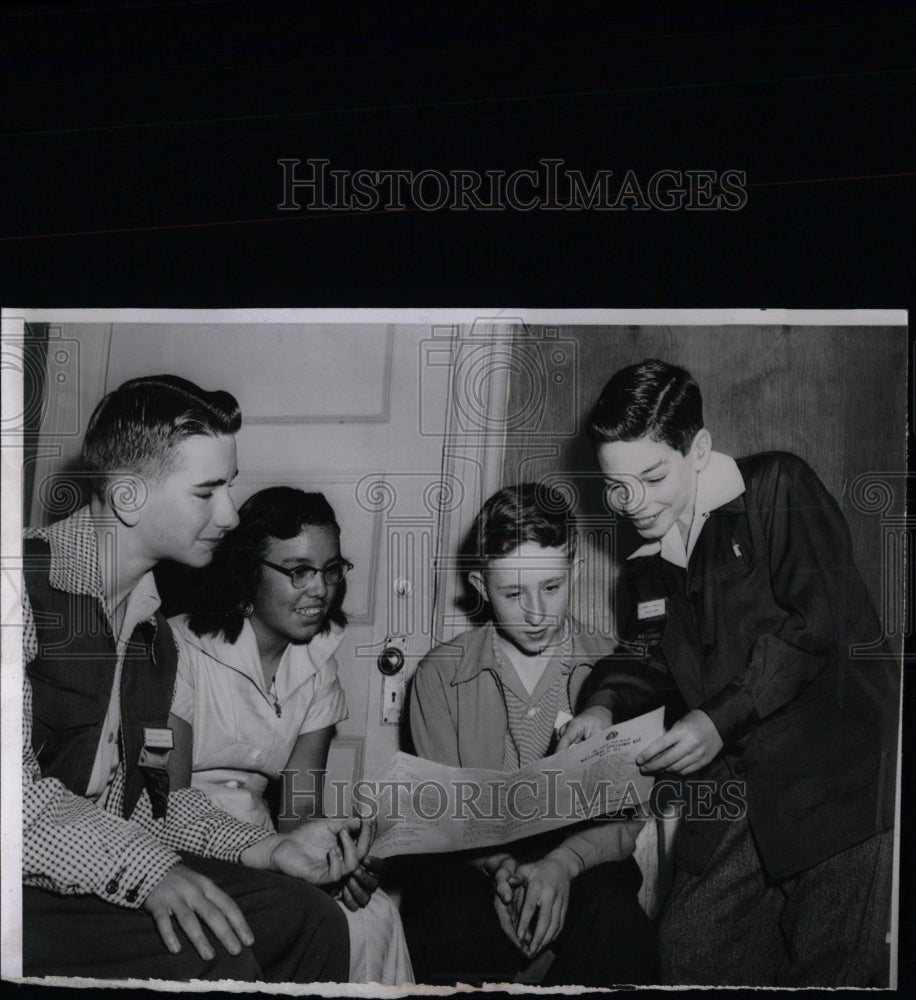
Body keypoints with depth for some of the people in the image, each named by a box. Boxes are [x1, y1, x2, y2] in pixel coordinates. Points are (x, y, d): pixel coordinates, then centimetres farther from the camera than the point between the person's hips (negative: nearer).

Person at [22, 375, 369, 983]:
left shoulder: (153, 630, 13)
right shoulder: (25, 587, -13)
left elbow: (148, 792, 13)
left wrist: (267, 849, 2)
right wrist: (147, 869, -28)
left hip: (118, 868, 7)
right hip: (32, 897, -7)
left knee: (309, 920, -5)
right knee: (218, 961, -24)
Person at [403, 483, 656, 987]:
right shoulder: (441, 674, 6)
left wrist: (564, 863, -21)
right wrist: (497, 865, -19)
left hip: (581, 863, 1)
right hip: (471, 863, 0)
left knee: (617, 920, -34)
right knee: (455, 924, -35)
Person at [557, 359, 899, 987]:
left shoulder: (777, 488, -6)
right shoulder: (650, 562, 16)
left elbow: (819, 621, -14)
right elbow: (650, 657, 21)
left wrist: (721, 719, -17)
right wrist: (607, 705, -1)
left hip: (837, 775, -6)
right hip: (738, 788, 6)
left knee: (833, 970, -3)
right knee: (692, 956, 1)